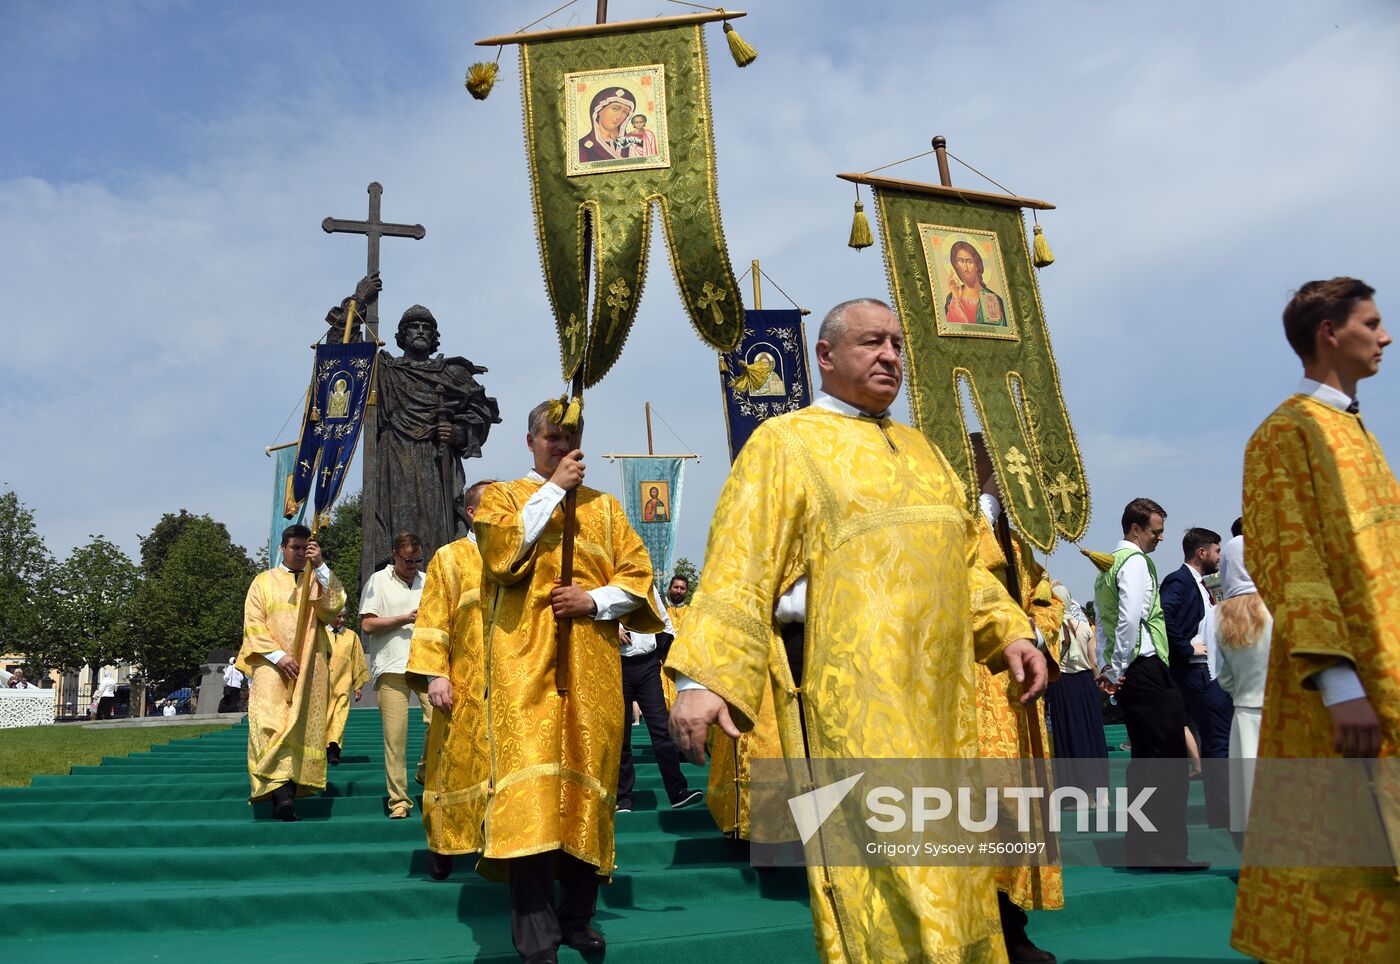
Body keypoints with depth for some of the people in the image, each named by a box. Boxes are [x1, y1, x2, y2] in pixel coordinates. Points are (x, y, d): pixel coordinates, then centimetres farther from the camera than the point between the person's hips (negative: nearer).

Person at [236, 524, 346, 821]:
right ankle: (281, 791, -26)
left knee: (304, 727, -4)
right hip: (271, 663, -2)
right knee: (270, 723, -17)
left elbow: (334, 607, -5)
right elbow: (253, 624, 2)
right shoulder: (264, 581, 11)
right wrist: (278, 656, -12)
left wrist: (321, 567, -11)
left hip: (309, 667, 2)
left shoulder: (319, 581, 15)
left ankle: (293, 787, -1)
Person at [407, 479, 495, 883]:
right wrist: (435, 675, -12)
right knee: (459, 762, 2)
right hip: (465, 688, -3)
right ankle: (442, 842, 17)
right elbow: (432, 622, -2)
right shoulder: (450, 558, 5)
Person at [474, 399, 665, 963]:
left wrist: (596, 600, -9)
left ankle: (577, 917, 18)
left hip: (592, 666, 3)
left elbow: (639, 576, 9)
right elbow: (501, 554, -11)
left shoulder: (605, 506, 17)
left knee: (587, 778, 4)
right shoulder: (503, 495, 10)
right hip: (524, 662, -3)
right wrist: (552, 489, -8)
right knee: (529, 781, -12)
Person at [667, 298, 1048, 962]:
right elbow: (739, 568, -8)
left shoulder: (916, 448, 20)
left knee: (942, 869, 12)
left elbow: (960, 561, 23)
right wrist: (703, 677, -18)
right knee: (880, 867, -7)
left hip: (934, 689, 7)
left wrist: (1007, 631, 9)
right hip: (852, 689, -6)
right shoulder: (786, 442, 0)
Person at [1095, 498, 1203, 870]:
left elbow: (1102, 620, 20)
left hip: (1127, 670, 10)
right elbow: (1130, 618, -22)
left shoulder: (1108, 563, 20)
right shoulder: (1136, 561, -10)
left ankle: (1141, 846, 18)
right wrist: (1118, 669, -15)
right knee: (1163, 758, -7)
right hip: (1144, 668, -10)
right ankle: (1161, 849, -4)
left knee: (1145, 758, 13)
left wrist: (1109, 666, 16)